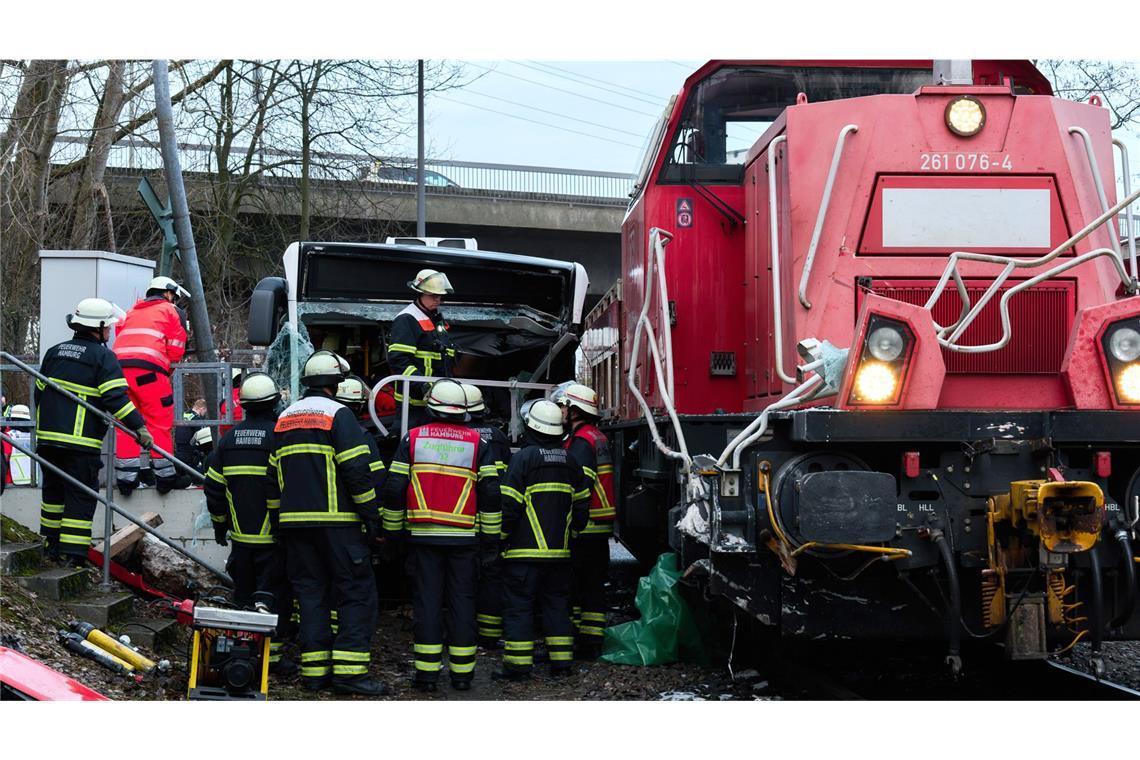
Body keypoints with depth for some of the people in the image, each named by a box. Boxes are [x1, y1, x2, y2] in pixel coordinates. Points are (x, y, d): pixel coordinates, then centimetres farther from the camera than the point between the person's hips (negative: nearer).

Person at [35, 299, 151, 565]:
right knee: (81, 497, -2)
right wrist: (140, 427, -16)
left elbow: (39, 392, 21)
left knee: (54, 491, 20)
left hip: (48, 437, 7)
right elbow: (116, 398, -16)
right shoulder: (103, 357, -6)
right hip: (81, 443, -7)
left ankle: (53, 547, 27)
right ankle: (73, 555, -5)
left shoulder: (54, 352, 15)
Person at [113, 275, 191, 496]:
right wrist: (166, 369, 26)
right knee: (161, 422, 1)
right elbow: (176, 349, 10)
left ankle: (126, 477, 7)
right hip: (148, 368, -5)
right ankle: (165, 475, 3)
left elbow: (120, 337, 25)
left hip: (119, 365, 5)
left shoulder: (131, 312, 32)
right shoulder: (172, 311, 16)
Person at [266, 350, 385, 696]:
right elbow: (356, 471, -13)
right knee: (356, 593, -2)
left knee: (311, 593, 10)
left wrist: (280, 519, 22)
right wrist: (371, 515, -8)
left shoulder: (283, 419, 15)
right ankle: (349, 669, -9)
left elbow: (272, 476, 18)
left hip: (295, 522, 7)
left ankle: (314, 670, 8)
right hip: (337, 522, -7)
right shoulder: (337, 414, -7)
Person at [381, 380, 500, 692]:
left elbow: (393, 489, 3)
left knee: (426, 600, 2)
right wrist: (491, 538, 7)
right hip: (464, 537, 0)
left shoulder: (412, 439, 4)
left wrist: (391, 532, 12)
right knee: (462, 601, 5)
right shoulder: (477, 443, 4)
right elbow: (490, 494, 1)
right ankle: (462, 672, 6)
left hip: (423, 536, 0)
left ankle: (427, 672, 0)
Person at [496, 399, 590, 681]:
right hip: (560, 552, 6)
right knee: (557, 603, 13)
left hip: (525, 551, -6)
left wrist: (501, 538, -1)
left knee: (518, 605, -1)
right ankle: (561, 662, 14)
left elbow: (510, 505, -12)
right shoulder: (570, 461, 9)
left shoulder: (524, 457, -9)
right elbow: (581, 505, 14)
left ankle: (518, 665, -1)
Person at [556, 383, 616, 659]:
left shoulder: (581, 441, -14)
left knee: (569, 586, -5)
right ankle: (592, 644, 13)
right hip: (601, 527, 10)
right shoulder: (599, 437, 17)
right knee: (593, 585, 11)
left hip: (582, 527, -10)